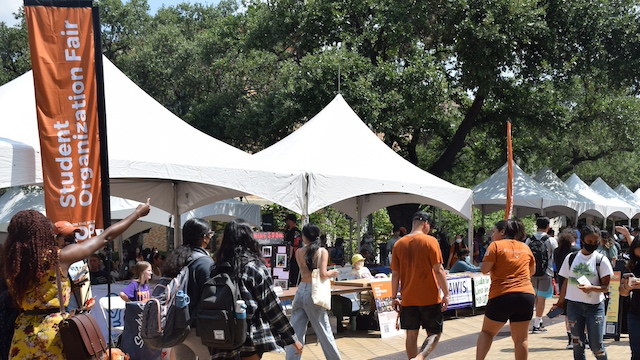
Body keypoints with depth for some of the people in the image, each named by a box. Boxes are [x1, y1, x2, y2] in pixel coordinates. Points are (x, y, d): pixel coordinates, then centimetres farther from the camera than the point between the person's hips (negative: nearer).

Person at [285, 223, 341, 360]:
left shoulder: (299, 253, 3)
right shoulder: (322, 251, -7)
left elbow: (304, 273, 6)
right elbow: (322, 274, -15)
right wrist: (332, 273, 3)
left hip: (301, 291, 3)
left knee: (296, 330, 5)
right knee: (323, 330, 9)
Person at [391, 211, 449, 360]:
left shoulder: (399, 244, 5)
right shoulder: (430, 241, -8)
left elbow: (395, 274, 5)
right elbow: (438, 270, -12)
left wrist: (394, 297, 10)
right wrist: (446, 294, -6)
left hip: (408, 298, 4)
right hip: (430, 298, -4)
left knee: (411, 335, 11)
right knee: (434, 333, 3)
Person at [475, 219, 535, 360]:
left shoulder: (496, 245, -3)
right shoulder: (525, 248, 13)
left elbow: (484, 270, -8)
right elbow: (532, 271, 24)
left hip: (502, 296, -4)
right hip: (527, 295, 4)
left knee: (487, 331, 13)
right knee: (521, 338, 7)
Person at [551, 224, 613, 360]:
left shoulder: (601, 260, -3)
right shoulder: (571, 258, 4)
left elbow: (605, 287, -7)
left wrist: (591, 288, -26)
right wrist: (560, 303, 11)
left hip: (595, 306, -2)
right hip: (574, 305, 2)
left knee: (596, 346, -3)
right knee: (577, 344, 6)